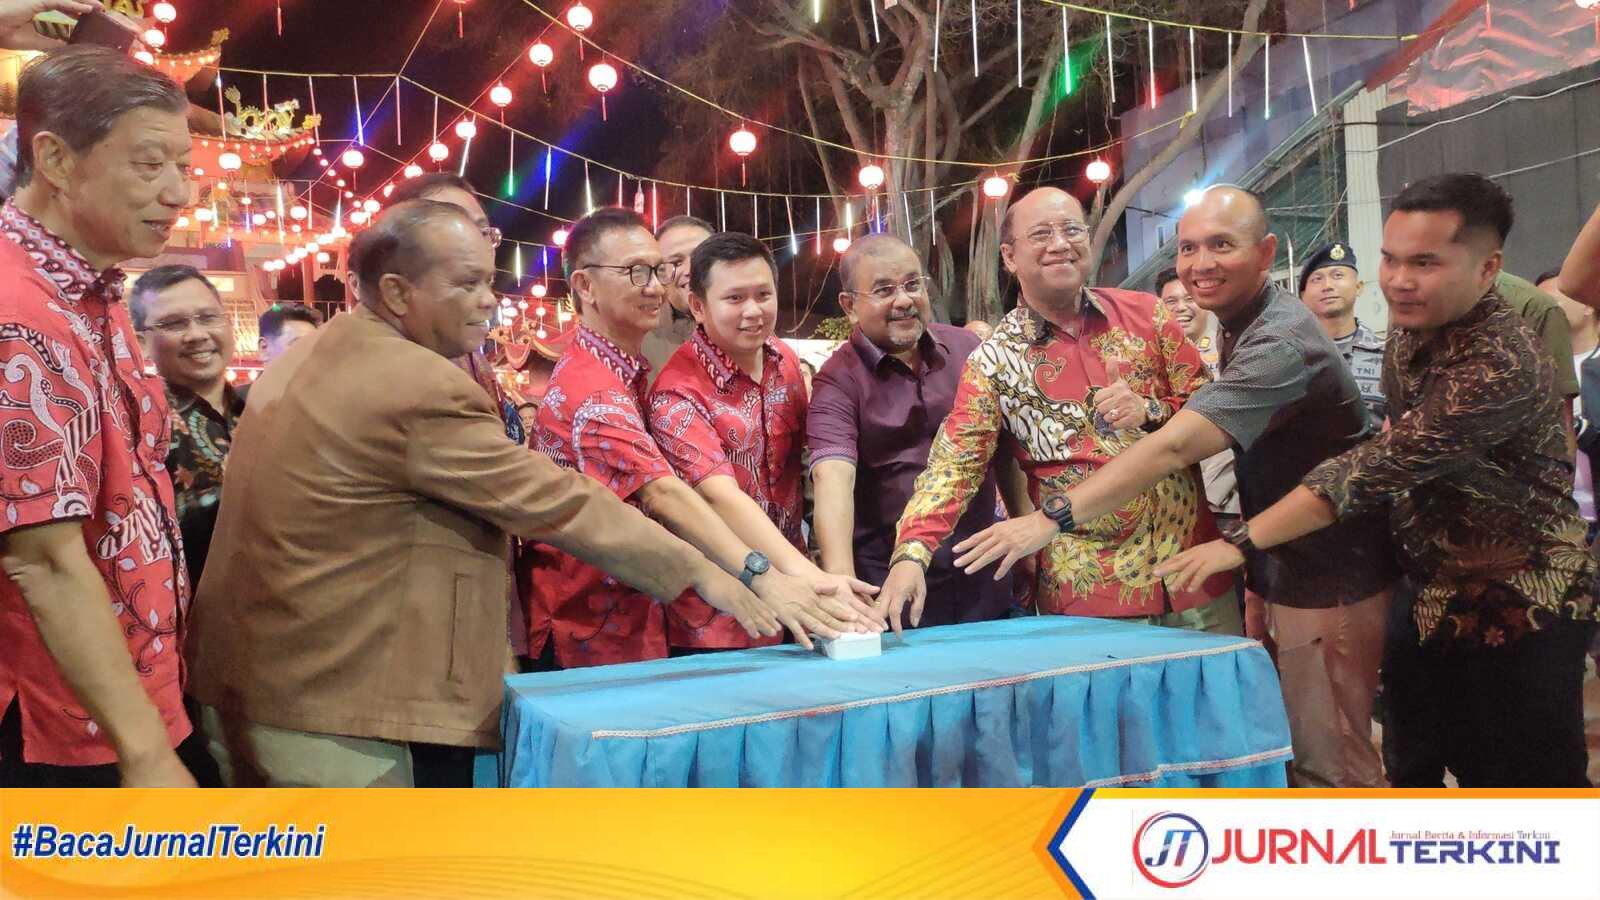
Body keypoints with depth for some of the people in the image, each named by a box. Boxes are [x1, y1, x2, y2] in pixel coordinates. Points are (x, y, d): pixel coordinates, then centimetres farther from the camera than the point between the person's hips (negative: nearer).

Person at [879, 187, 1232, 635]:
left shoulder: (1146, 314, 3)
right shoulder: (994, 360, -2)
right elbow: (956, 462, -11)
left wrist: (1150, 411, -15)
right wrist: (911, 555, -26)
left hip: (1193, 567, 2)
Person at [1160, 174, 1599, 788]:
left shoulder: (1501, 365, -28)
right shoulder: (1410, 327, 0)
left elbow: (1377, 467, -31)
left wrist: (1242, 541, -29)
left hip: (1517, 611, -8)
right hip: (1433, 599, 8)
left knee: (1530, 781, 4)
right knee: (1414, 767, 16)